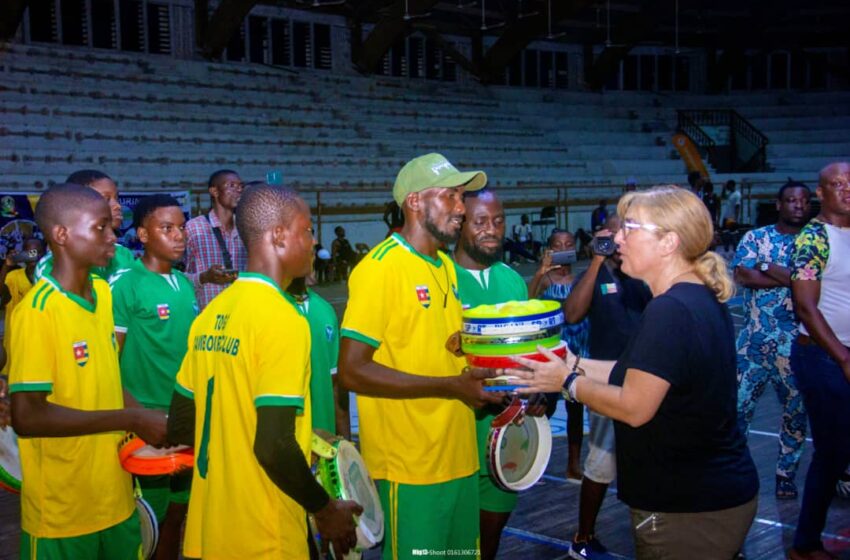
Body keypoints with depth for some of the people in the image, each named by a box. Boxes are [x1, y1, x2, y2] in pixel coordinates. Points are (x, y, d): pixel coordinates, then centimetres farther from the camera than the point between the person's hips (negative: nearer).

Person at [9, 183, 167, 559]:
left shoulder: (102, 292, 7)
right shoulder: (37, 311, -18)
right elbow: (27, 416, -22)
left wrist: (151, 422, -1)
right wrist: (132, 420, -21)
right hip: (62, 513, -7)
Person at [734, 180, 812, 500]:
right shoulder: (755, 237, 4)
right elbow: (742, 275, -13)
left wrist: (768, 267, -14)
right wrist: (793, 277, -14)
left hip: (796, 345, 1)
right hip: (755, 339, -1)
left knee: (796, 411, 10)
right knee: (738, 405, 2)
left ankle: (786, 474, 25)